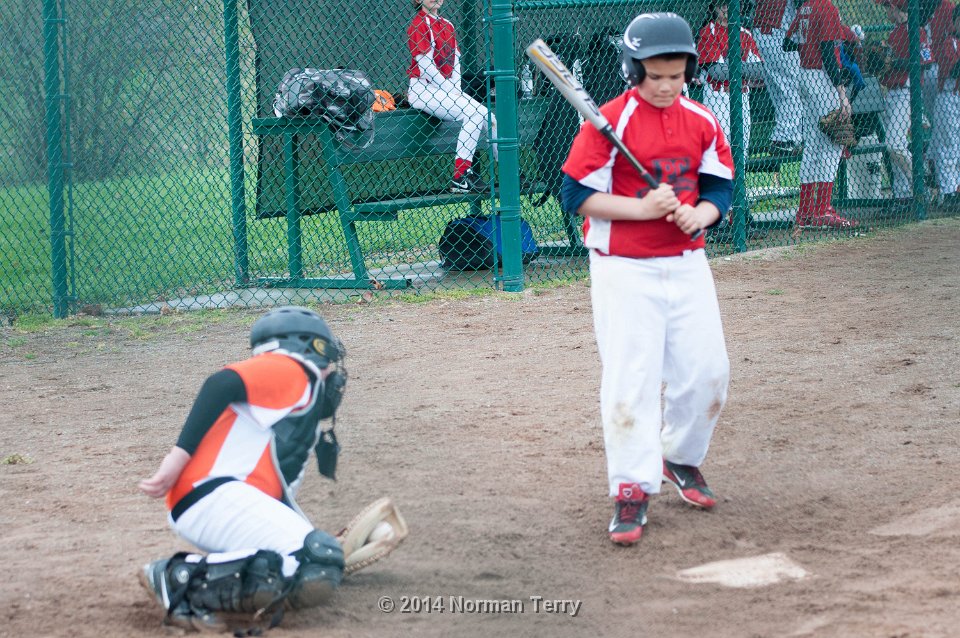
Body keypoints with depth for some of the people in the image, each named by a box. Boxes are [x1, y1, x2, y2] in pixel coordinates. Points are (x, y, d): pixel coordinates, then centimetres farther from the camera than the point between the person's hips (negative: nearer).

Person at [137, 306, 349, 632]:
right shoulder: (289, 371, 2)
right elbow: (220, 384, -15)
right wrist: (180, 455, -21)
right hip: (212, 494, -10)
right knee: (316, 566, -24)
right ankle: (184, 580, -16)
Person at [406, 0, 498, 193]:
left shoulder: (447, 25, 18)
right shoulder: (419, 25, -7)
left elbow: (456, 60, 13)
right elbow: (426, 65, -14)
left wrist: (457, 89, -3)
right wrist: (450, 90, -14)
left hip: (448, 88, 8)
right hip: (423, 88, -8)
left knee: (489, 118, -4)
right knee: (473, 114, -25)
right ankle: (460, 179, -26)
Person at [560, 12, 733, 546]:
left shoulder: (702, 122, 3)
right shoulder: (610, 122, -11)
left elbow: (721, 186, 9)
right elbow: (577, 195, -11)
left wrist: (700, 213, -13)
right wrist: (641, 208, -21)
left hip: (687, 263, 5)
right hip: (624, 270, -5)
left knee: (708, 372, 6)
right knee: (630, 381, -8)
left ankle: (682, 458, 32)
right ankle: (633, 490, 0)